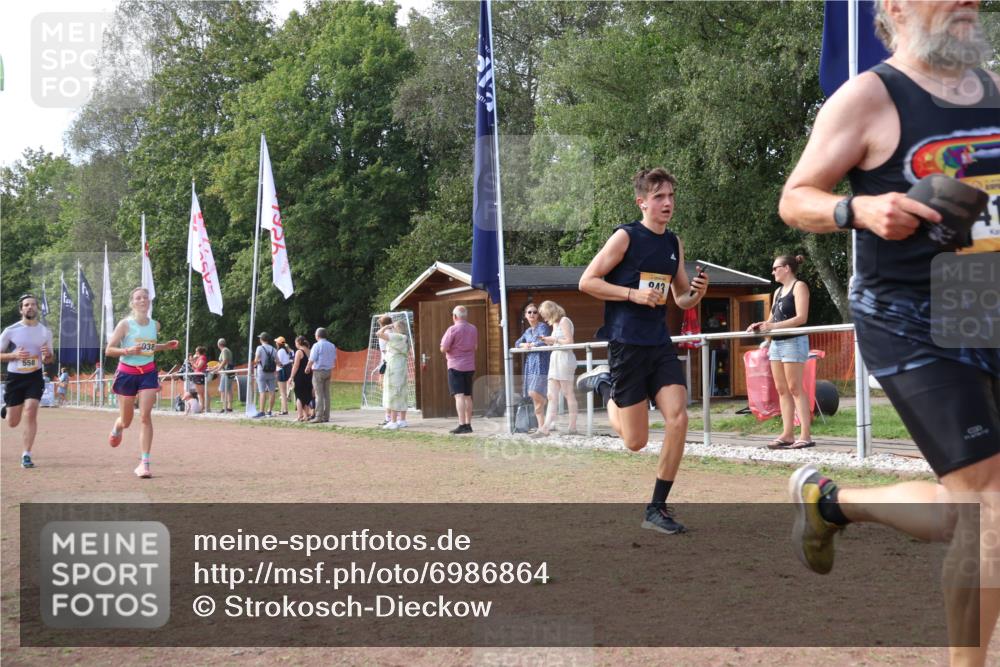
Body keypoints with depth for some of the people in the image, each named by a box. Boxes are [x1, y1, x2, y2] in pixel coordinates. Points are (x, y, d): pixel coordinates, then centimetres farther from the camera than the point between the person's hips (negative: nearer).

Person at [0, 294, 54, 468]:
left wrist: (47, 355, -13)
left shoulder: (45, 332, 1)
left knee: (30, 413, -18)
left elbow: (48, 360, 11)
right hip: (14, 377, 0)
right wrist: (14, 355, -19)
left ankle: (26, 455, -10)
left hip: (35, 377, 1)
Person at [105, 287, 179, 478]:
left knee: (145, 416, -13)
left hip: (148, 372, 2)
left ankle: (145, 462, -12)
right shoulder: (125, 324, -9)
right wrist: (128, 350, -25)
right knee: (126, 421, 11)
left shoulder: (155, 325, 4)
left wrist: (165, 346, 6)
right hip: (127, 373, -2)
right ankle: (117, 427, 51)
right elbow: (109, 350, -8)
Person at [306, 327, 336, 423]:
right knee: (326, 394, 10)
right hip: (328, 371, 6)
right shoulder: (332, 346, 8)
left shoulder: (317, 346, -12)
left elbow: (312, 360, -14)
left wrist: (307, 368, 2)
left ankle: (318, 417, -9)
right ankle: (326, 416, 11)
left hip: (318, 372, -6)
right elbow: (334, 360, 15)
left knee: (319, 395, -6)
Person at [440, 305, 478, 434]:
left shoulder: (453, 329, -13)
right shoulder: (473, 329, 6)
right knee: (468, 396, 13)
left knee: (459, 396, -10)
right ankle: (468, 424, 15)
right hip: (470, 366, 6)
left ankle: (462, 425, -18)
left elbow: (443, 348, -12)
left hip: (456, 366, -6)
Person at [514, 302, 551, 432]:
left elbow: (543, 342, -15)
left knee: (534, 393, -22)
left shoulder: (543, 327, -2)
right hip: (530, 366, 8)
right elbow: (517, 343, 16)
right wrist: (523, 345, -5)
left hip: (541, 364, -7)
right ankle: (541, 426, 7)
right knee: (535, 399, 4)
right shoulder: (527, 331, 21)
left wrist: (531, 345, -2)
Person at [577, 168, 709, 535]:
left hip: (660, 344, 5)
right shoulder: (625, 236, -7)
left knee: (678, 418, -12)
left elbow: (682, 299, 21)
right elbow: (587, 281, -9)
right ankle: (605, 384, 29)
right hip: (627, 344, -5)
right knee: (636, 441, 0)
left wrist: (697, 293, -2)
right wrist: (634, 293, -18)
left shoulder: (674, 243, 11)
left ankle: (657, 508, 0)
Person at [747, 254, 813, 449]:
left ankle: (805, 436, -10)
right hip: (777, 342, 8)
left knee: (795, 388, -10)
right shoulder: (778, 291, 20)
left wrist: (773, 326, -21)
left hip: (794, 342, -8)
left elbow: (801, 318, -15)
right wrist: (760, 326, -1)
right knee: (782, 389, 5)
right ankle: (787, 434, 7)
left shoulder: (799, 287, -5)